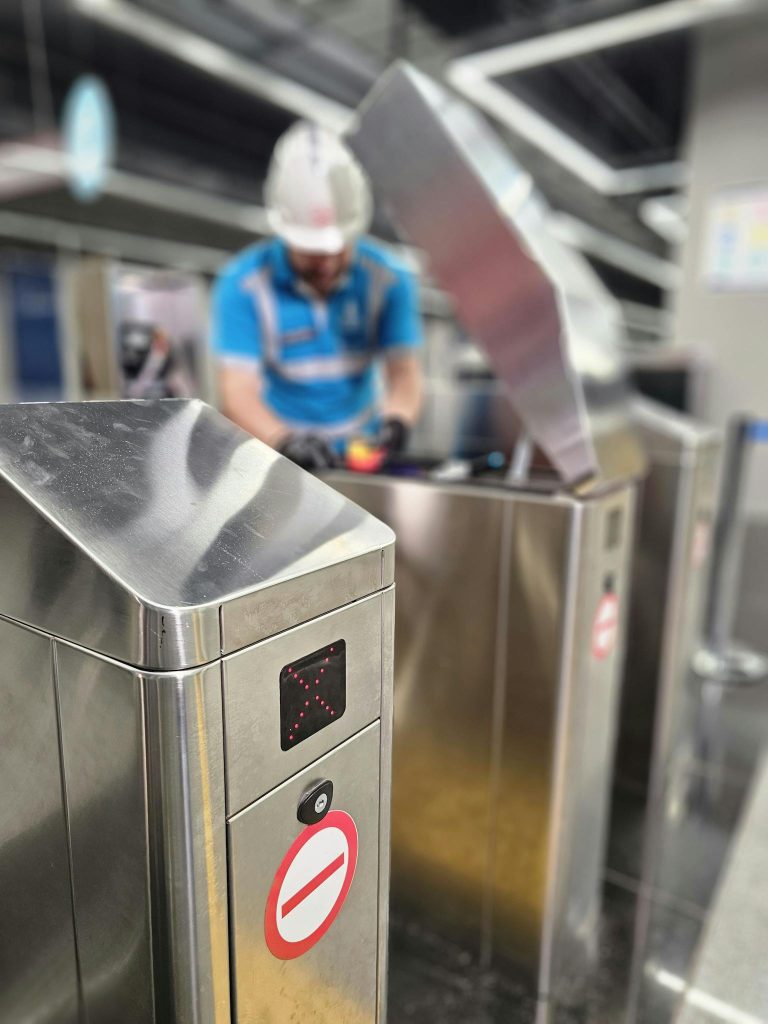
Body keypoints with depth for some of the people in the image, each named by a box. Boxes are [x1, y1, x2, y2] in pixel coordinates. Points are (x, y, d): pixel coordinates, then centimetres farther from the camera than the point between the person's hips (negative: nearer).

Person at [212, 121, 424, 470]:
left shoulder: (387, 279, -1)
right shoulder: (242, 286, -8)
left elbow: (404, 372, -8)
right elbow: (238, 392, -16)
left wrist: (395, 421, -30)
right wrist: (285, 441, -36)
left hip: (362, 449, 2)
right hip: (275, 451, -1)